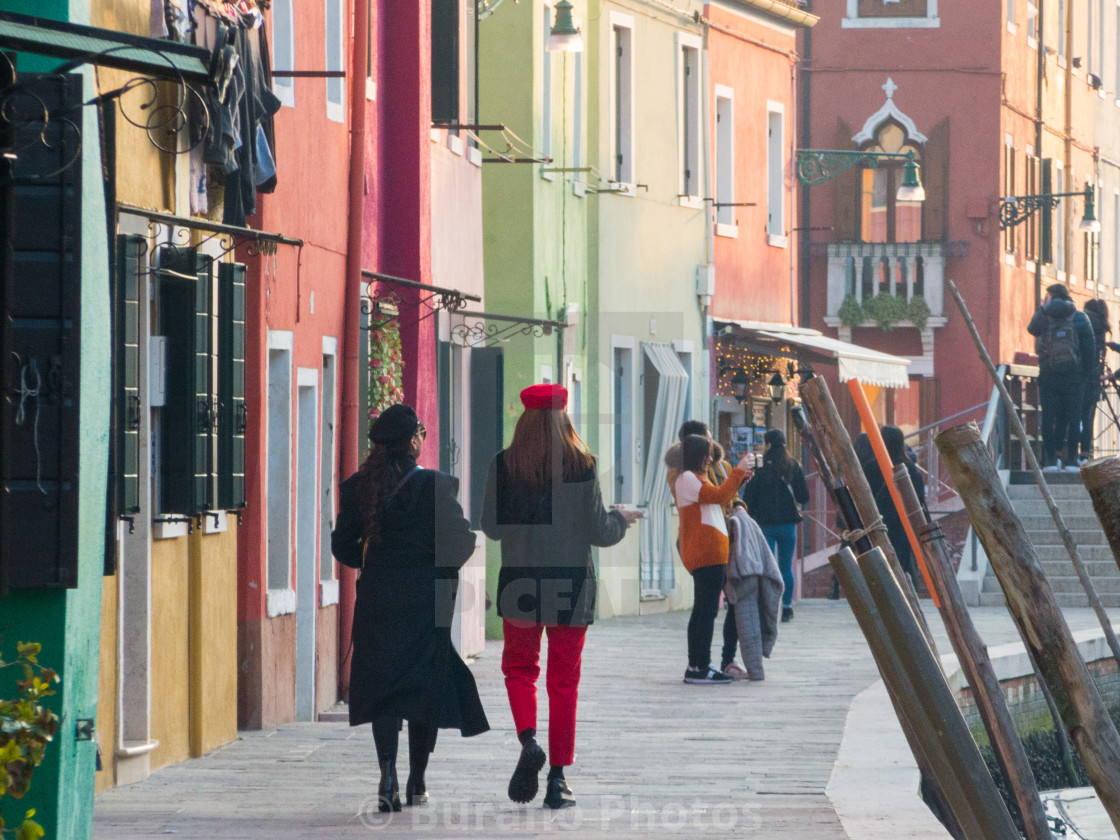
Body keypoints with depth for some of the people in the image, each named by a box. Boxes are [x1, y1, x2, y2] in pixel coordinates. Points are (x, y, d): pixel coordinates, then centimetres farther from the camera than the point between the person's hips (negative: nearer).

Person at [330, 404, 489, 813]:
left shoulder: (358, 487, 0)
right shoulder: (435, 486, -11)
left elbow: (343, 545, 2)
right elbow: (461, 540, -13)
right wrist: (445, 568, 7)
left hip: (377, 597, 2)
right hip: (427, 598, -2)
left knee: (381, 686, 5)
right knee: (425, 684, 10)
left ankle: (388, 774, -14)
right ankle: (416, 782, 14)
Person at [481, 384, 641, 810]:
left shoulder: (504, 465, -4)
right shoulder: (581, 466, -6)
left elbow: (490, 526, 0)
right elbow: (598, 530, -4)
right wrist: (621, 518, 18)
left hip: (519, 581, 0)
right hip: (571, 583, 0)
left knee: (519, 667, 16)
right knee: (564, 681, 7)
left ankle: (528, 739, -11)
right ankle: (558, 778, 7)